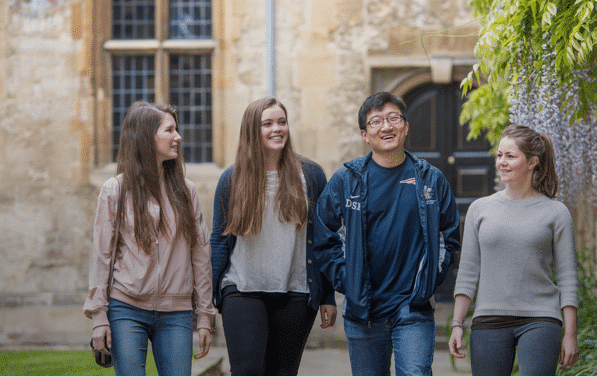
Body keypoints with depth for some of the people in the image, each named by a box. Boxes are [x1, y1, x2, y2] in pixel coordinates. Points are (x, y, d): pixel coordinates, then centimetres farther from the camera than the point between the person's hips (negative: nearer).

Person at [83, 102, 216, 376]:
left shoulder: (185, 191, 10)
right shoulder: (115, 190, 1)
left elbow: (200, 255, 11)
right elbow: (101, 255, 1)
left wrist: (205, 316, 7)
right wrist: (99, 317, -5)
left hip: (176, 313, 3)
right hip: (128, 310, -2)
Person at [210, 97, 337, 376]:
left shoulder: (310, 175, 5)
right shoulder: (232, 179, 4)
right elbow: (219, 239, 8)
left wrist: (328, 297, 5)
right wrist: (211, 300, 3)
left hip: (296, 294, 1)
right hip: (243, 291, -1)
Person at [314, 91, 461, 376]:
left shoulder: (431, 181, 5)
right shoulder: (344, 182, 2)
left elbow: (449, 238, 11)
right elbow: (326, 240, 6)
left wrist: (428, 282, 0)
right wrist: (347, 283, -4)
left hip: (414, 311, -1)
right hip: (362, 312, 1)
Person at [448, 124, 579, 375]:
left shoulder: (555, 213, 4)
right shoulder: (480, 209, 9)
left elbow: (567, 279, 4)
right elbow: (468, 273, 9)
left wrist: (570, 334, -1)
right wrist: (457, 324, 2)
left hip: (539, 320, -2)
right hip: (489, 321, 2)